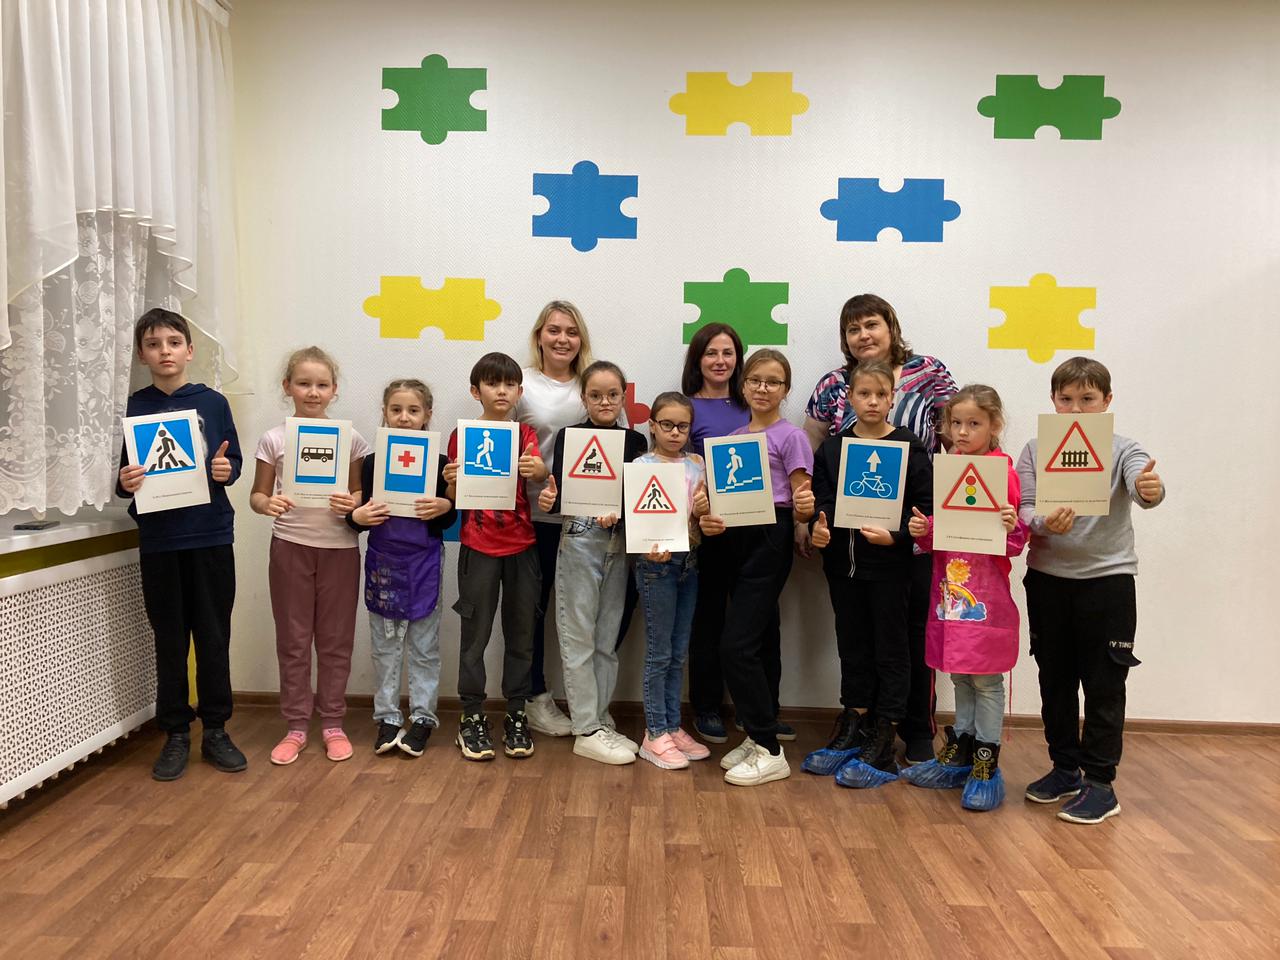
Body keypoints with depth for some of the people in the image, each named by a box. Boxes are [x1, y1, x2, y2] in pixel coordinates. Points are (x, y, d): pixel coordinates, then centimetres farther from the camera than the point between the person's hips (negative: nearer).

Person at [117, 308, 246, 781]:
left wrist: (226, 471, -16)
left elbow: (233, 462, 6)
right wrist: (126, 483, -16)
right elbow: (123, 478, 5)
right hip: (158, 538, 0)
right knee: (169, 638, 9)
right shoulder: (133, 408, 2)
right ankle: (175, 734, 22)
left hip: (211, 535, 0)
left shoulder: (213, 402, 2)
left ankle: (216, 730, 21)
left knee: (214, 635, 7)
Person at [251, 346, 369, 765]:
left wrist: (352, 505, -18)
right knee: (293, 639, 8)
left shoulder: (350, 438, 1)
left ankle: (332, 723, 21)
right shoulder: (274, 439, 1)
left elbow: (361, 493, 4)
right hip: (290, 545, 0)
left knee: (336, 639, 8)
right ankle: (296, 726, 20)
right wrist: (267, 504, -17)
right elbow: (257, 495, 5)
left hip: (339, 546, 0)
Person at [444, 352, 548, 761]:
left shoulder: (525, 434, 6)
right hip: (478, 547, -2)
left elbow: (541, 469, -13)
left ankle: (516, 716, 20)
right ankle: (472, 717, 15)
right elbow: (454, 497, 2)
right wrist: (451, 481, -19)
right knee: (475, 634, 3)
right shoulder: (463, 434, 1)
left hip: (521, 546, 2)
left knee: (520, 633, 8)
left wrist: (537, 470, -35)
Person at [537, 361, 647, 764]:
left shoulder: (635, 441, 7)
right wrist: (548, 501, -24)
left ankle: (600, 719, 22)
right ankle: (586, 730, 9)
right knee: (579, 637, 1)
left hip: (619, 543, 3)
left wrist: (618, 515, -14)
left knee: (608, 638, 11)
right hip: (579, 541, -3)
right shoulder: (569, 436, -1)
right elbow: (559, 498, -3)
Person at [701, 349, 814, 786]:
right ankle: (757, 738, 24)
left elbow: (802, 503, -6)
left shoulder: (790, 436, -4)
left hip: (770, 541, -6)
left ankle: (769, 752, 0)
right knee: (761, 643, 13)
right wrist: (710, 519, -5)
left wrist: (805, 506, -28)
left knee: (736, 645, -11)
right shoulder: (732, 438, 14)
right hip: (737, 540, 6)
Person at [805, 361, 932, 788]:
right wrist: (819, 527, -15)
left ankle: (882, 744, 14)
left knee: (890, 649, 5)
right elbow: (822, 499, 4)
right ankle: (851, 731, 28)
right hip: (843, 562, 4)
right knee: (852, 647, 15)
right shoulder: (831, 448, 6)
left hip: (890, 564, -4)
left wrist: (895, 535, -20)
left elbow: (926, 506, -7)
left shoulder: (909, 447, -4)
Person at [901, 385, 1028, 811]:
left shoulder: (1003, 471, -8)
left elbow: (1015, 543, -6)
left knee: (986, 680, 3)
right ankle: (960, 753, 29)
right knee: (959, 676, 16)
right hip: (949, 589, 6)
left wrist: (1012, 527, -27)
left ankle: (987, 763, 15)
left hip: (986, 595, -6)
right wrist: (921, 529, -4)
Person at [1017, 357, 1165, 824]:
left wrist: (1151, 489, -46)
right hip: (1047, 578, 3)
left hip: (1107, 579, -3)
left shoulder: (1123, 450, -4)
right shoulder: (1035, 450, 1)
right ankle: (1065, 768, 29)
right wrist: (1044, 524, -26)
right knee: (1054, 680, 13)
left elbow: (1143, 486, -23)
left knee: (1104, 685, 5)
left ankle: (1099, 782, 16)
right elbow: (1022, 510, -4)